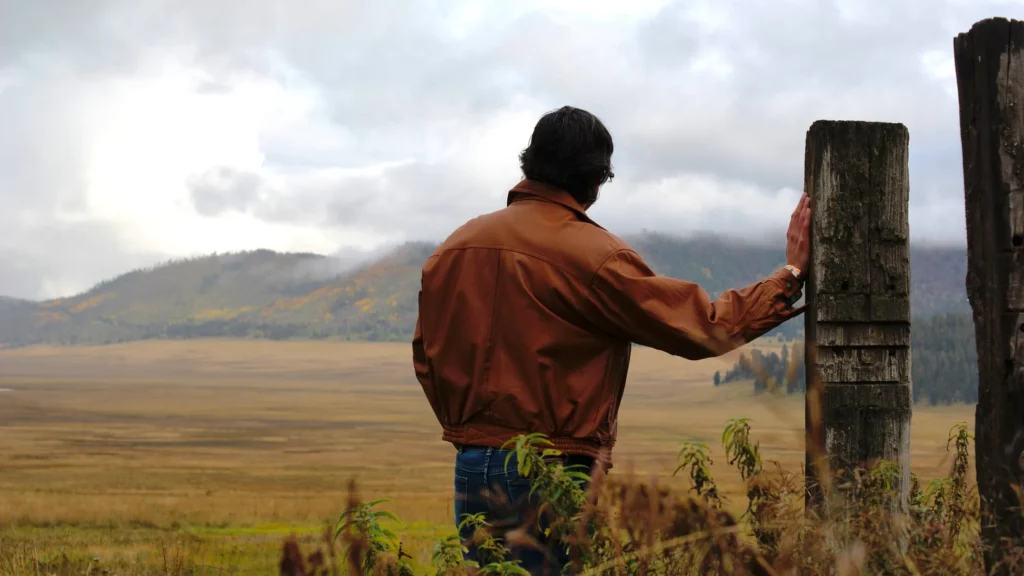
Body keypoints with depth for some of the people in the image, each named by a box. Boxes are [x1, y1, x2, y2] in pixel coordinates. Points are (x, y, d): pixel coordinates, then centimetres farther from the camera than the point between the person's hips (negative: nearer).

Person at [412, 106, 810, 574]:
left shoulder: (454, 247, 6)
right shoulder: (592, 255, -14)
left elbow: (427, 358, 15)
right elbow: (705, 328, -10)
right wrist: (792, 273, 1)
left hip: (471, 469, 6)